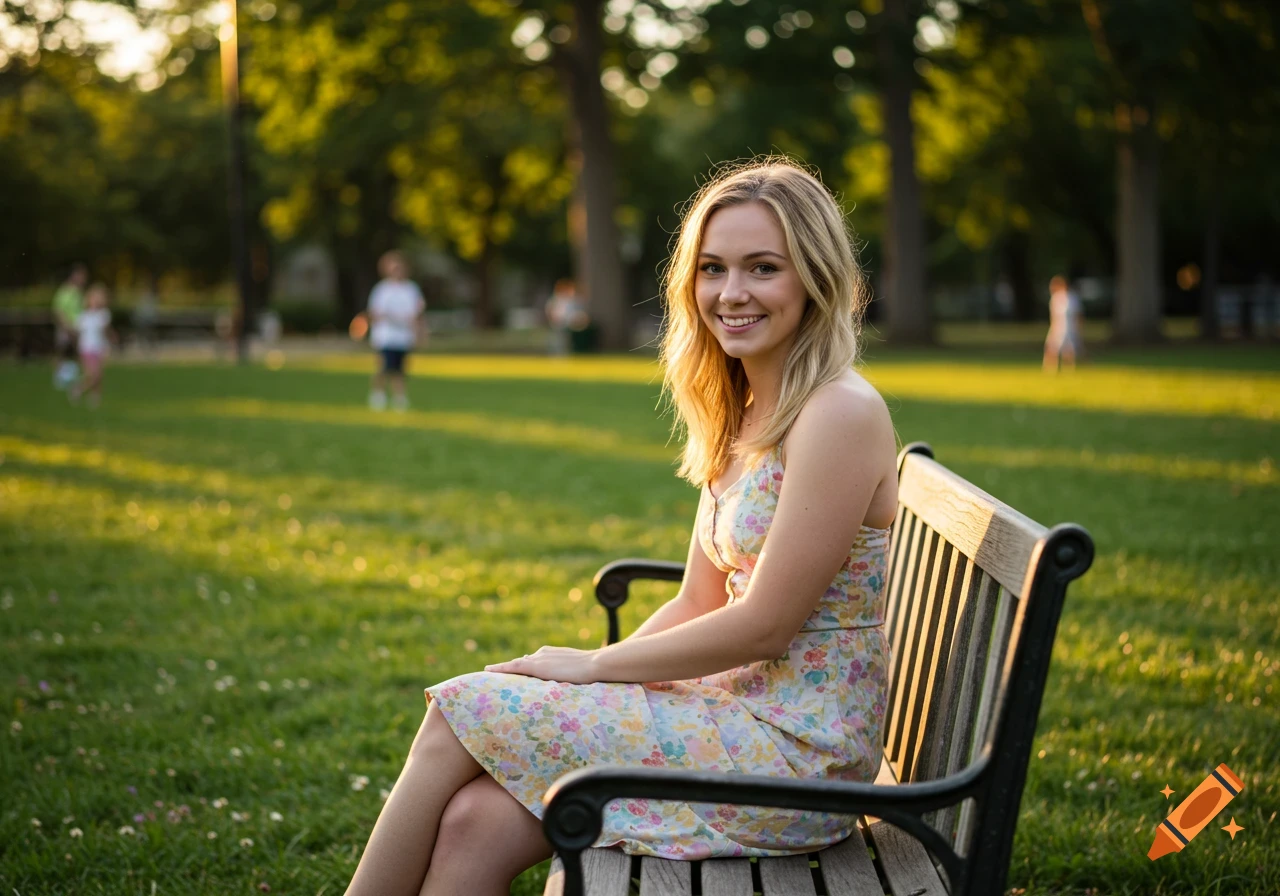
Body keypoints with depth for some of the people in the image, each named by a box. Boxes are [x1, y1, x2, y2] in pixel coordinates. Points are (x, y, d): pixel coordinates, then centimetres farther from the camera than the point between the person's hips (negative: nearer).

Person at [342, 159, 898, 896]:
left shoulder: (842, 414, -16)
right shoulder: (744, 415, 12)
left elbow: (763, 625, -17)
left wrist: (593, 665, -8)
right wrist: (587, 675, -1)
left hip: (798, 750, -7)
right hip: (747, 714, 7)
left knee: (463, 712, -8)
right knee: (475, 825, -11)